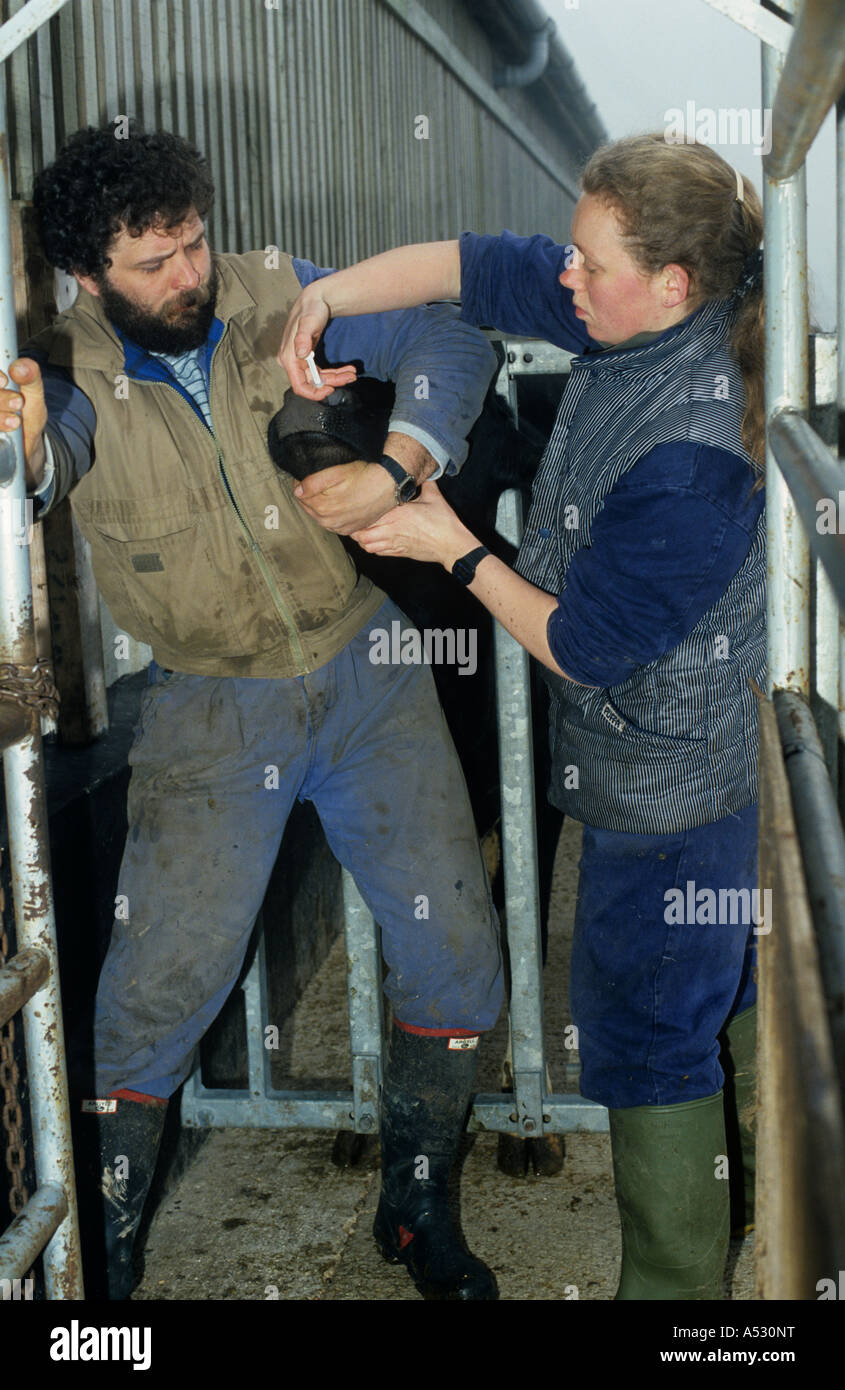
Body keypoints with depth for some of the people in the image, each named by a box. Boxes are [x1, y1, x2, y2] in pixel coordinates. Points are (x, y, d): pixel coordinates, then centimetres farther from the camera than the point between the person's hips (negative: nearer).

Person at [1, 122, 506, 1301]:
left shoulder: (273, 294, -3)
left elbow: (445, 336, -1)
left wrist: (399, 465, -18)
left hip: (368, 674, 3)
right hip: (211, 708, -2)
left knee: (456, 957, 4)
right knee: (160, 987, -3)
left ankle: (417, 1213, 27)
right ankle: (102, 1257, 20)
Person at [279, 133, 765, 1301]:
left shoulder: (689, 462, -33)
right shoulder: (648, 323, -6)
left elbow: (581, 644, -23)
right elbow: (473, 265, 3)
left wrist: (455, 549, -13)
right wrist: (325, 297, -8)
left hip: (672, 789, -10)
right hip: (733, 762, 10)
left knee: (644, 1030, 7)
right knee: (737, 991, 26)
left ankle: (674, 1282, 26)